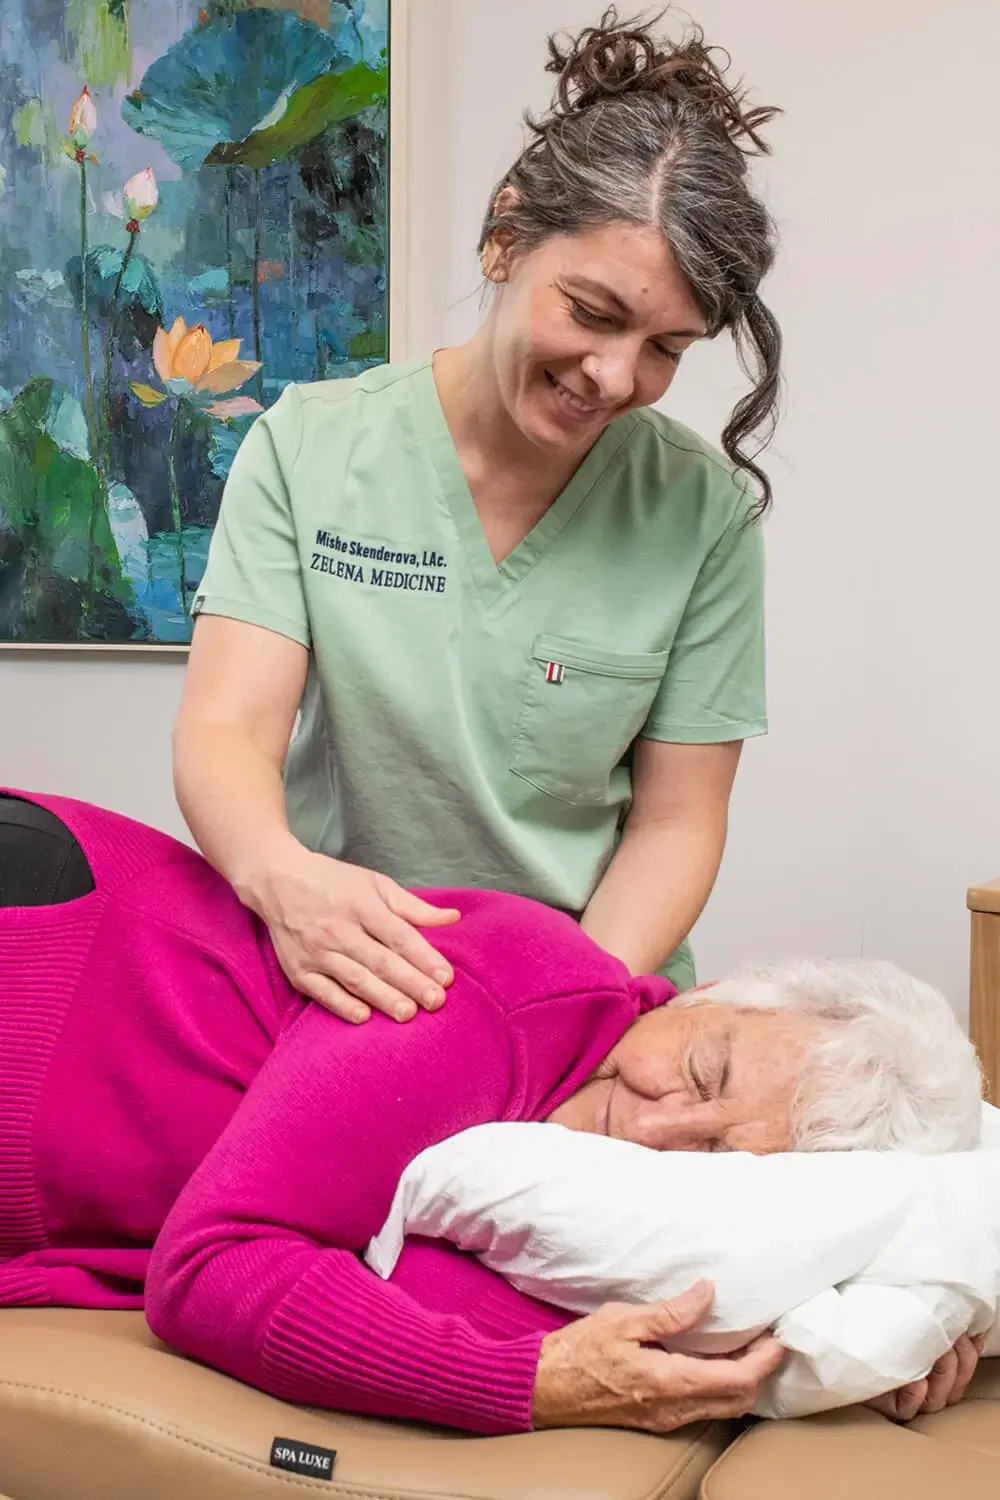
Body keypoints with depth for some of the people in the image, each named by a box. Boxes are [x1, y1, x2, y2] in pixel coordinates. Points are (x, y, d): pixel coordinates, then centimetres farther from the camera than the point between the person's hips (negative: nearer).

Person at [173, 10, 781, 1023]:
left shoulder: (703, 510, -5)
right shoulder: (309, 446, -3)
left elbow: (675, 821, -2)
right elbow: (225, 729, -11)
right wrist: (282, 875, -32)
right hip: (335, 983, 4)